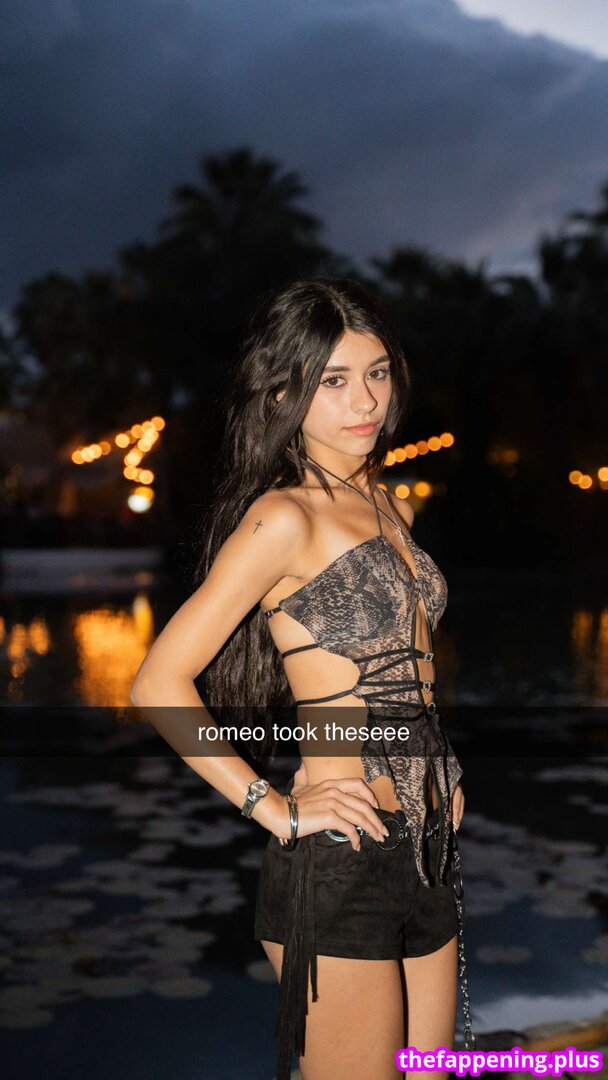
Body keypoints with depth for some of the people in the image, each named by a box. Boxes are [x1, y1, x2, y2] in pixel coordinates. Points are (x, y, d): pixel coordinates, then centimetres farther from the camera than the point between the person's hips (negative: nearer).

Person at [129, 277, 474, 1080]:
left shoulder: (391, 506, 11)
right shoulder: (283, 518, -13)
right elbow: (160, 683, -17)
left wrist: (440, 766, 12)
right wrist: (276, 810, -15)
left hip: (428, 853, 8)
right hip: (340, 863, -8)